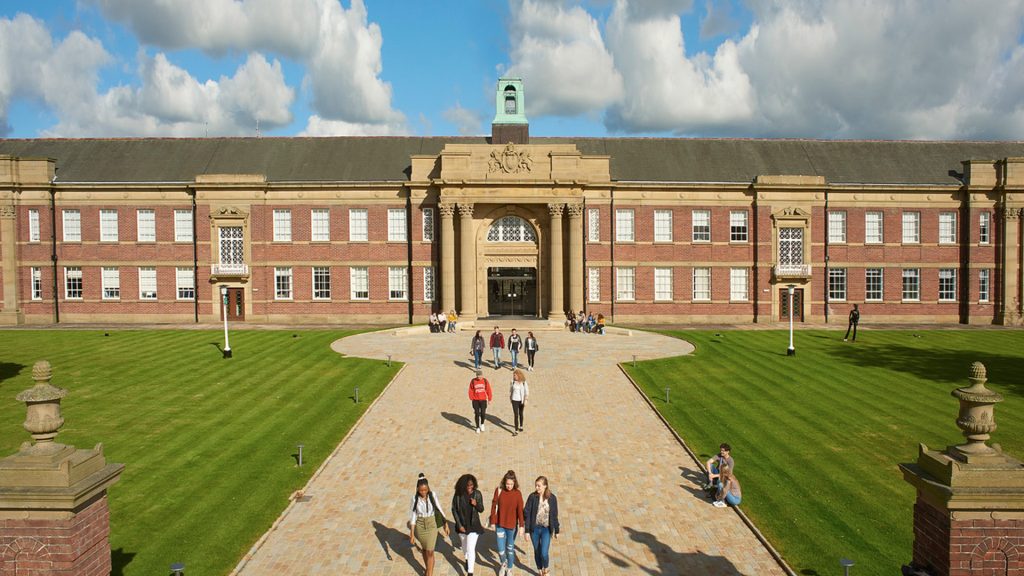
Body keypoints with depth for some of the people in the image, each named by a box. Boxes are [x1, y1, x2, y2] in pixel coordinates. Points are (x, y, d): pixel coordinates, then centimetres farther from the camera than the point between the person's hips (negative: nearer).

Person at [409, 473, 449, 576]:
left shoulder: (432, 495, -13)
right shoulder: (415, 498, -13)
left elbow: (439, 510, -2)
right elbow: (413, 516, -10)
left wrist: (446, 524, 2)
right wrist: (412, 534, -10)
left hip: (431, 526, -1)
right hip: (419, 526, 1)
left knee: (430, 552, -5)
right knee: (424, 549, 21)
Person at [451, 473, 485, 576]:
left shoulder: (477, 494, -16)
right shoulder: (458, 494, -17)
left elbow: (481, 510, -6)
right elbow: (454, 510, -7)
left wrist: (476, 504, -28)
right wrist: (459, 525, -10)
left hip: (473, 525, -2)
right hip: (462, 524, 2)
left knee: (471, 548, -8)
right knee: (464, 544, 25)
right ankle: (467, 560, 55)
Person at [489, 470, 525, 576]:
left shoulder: (517, 493, -12)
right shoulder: (498, 490, -10)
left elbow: (520, 510, -10)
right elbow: (494, 507, -4)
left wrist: (521, 525, -12)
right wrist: (493, 522, -1)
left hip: (512, 525, 0)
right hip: (500, 525, 0)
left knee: (510, 548, 14)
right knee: (500, 549, 3)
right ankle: (503, 564, 35)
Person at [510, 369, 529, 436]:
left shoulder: (524, 382, -13)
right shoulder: (513, 381, -9)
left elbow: (527, 392, -10)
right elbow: (510, 390, 7)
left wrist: (525, 401, -15)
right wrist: (510, 398, 15)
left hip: (521, 400, 0)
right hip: (515, 400, 0)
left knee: (520, 414, 19)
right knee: (516, 415, -5)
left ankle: (521, 426, 41)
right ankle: (516, 430, -2)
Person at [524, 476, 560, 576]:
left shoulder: (552, 498, -8)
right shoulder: (532, 497, -10)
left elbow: (554, 516, 2)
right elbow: (527, 514, -6)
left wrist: (556, 531, 7)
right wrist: (527, 530, -8)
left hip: (546, 530, -1)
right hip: (535, 529, 1)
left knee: (544, 553, -7)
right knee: (537, 552, 13)